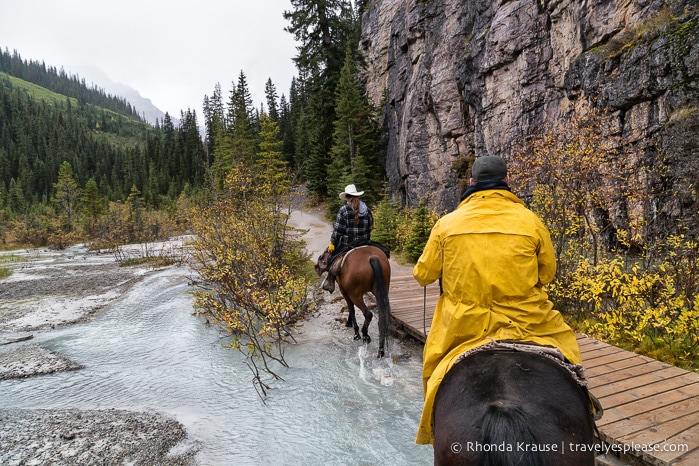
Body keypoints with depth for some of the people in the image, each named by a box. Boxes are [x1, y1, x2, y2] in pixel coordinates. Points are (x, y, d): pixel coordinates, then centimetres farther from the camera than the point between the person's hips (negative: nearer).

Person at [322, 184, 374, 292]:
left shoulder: (343, 210, -10)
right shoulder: (367, 210, 4)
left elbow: (338, 230, -10)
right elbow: (370, 228, 9)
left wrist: (332, 243, -2)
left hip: (346, 243, -4)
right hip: (364, 243, 4)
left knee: (331, 256, 14)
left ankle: (330, 281, 14)